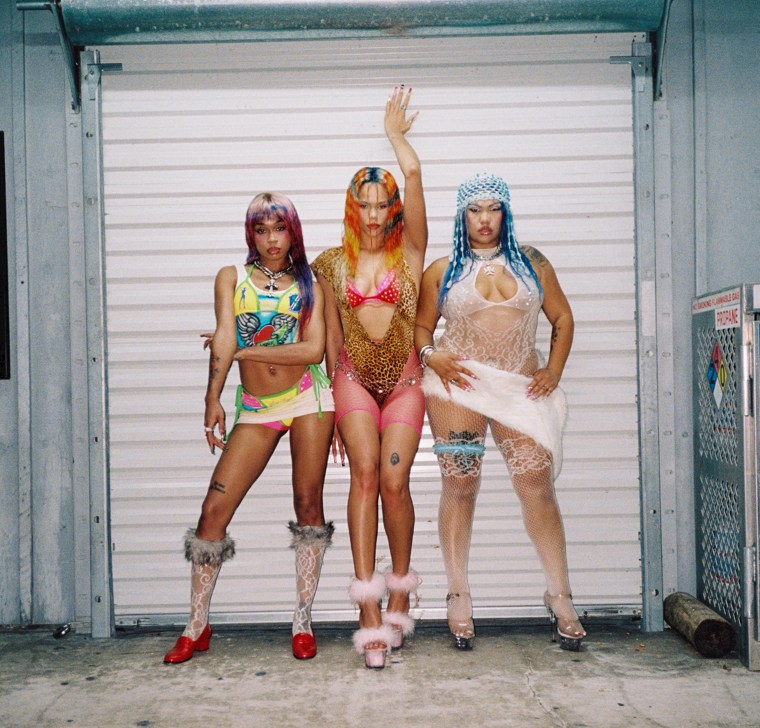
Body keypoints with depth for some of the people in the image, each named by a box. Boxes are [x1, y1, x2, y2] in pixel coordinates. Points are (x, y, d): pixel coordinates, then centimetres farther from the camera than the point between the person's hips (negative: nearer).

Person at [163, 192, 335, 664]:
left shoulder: (308, 285, 7)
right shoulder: (232, 278, 8)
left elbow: (314, 349, -6)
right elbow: (223, 340, -6)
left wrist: (245, 351, -8)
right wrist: (213, 400, -18)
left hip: (308, 397, 0)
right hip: (256, 408, 0)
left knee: (309, 502, 1)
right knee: (215, 508, -5)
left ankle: (303, 620, 14)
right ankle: (197, 627, 8)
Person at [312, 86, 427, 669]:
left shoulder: (409, 250, 3)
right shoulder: (334, 263, 8)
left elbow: (414, 174, -8)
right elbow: (331, 334, 13)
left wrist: (396, 134, 8)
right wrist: (334, 399, 13)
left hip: (404, 379, -1)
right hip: (355, 379, 1)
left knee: (394, 480, -10)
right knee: (365, 473, -16)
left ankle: (399, 595, 10)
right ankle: (371, 609, -18)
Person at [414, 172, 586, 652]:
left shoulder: (532, 263, 13)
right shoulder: (443, 271, 11)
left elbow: (563, 318, 16)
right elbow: (421, 327, 13)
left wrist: (554, 370, 4)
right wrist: (430, 356, -8)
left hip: (520, 388, 1)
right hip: (458, 384, -1)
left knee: (539, 486, -6)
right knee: (460, 486, 0)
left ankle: (560, 596, 5)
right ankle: (459, 596, 12)